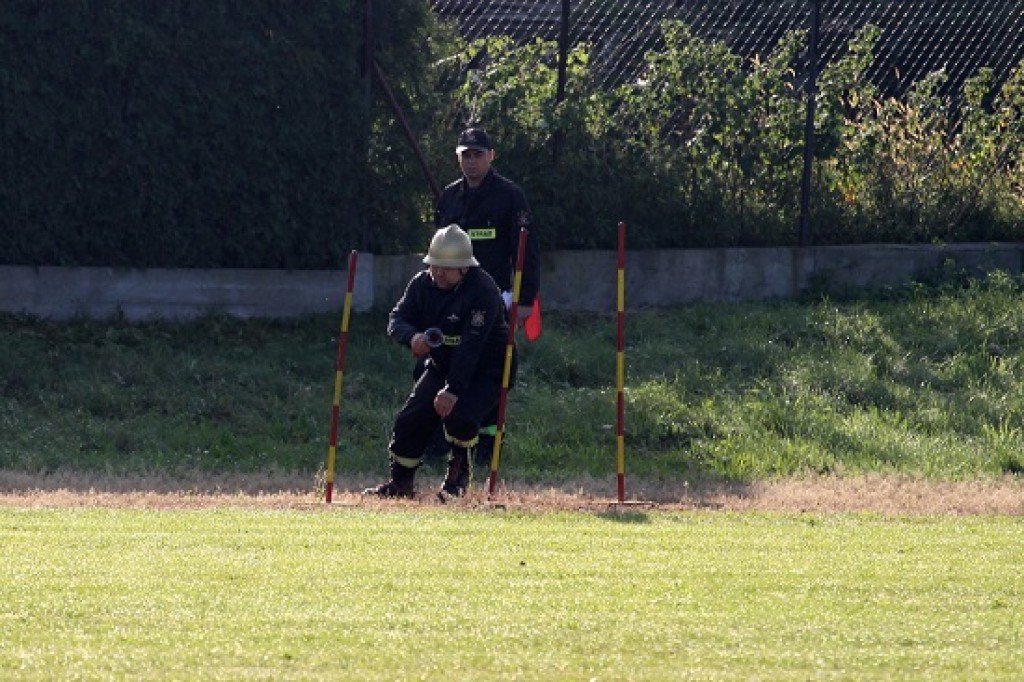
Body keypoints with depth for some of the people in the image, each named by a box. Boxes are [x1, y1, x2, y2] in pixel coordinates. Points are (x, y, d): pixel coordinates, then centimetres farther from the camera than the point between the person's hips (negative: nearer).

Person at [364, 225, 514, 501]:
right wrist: (412, 337, -32)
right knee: (412, 418, -7)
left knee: (459, 414, -29)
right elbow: (397, 319, -7)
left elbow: (471, 346, -32)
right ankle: (401, 482, 12)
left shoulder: (482, 290, -26)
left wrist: (453, 390, -37)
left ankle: (459, 471, 0)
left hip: (486, 370, -6)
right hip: (441, 365, 6)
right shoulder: (422, 284, -5)